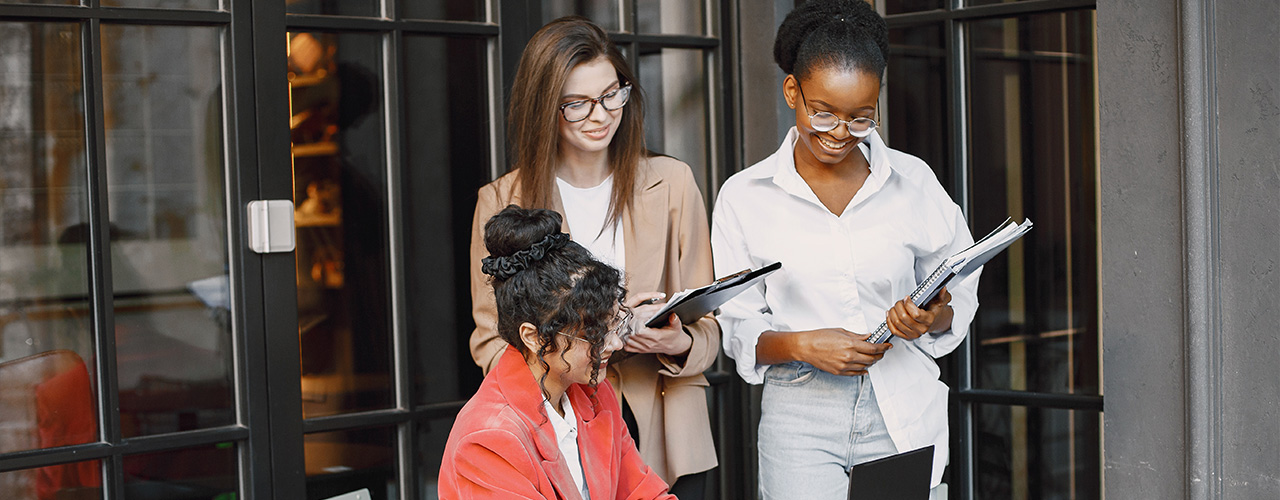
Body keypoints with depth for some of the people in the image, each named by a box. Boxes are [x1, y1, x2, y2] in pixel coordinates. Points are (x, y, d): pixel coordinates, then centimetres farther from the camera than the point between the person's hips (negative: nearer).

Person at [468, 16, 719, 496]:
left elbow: (707, 326, 5)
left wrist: (679, 343, -19)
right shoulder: (502, 203, 0)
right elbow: (491, 344, 0)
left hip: (665, 438, 1)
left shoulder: (672, 183, 4)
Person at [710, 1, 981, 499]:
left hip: (902, 414, 2)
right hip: (800, 420, -1)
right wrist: (801, 345, -16)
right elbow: (736, 329, 2)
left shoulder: (913, 182, 4)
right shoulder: (744, 196, 1)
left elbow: (961, 293, 12)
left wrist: (933, 319, -10)